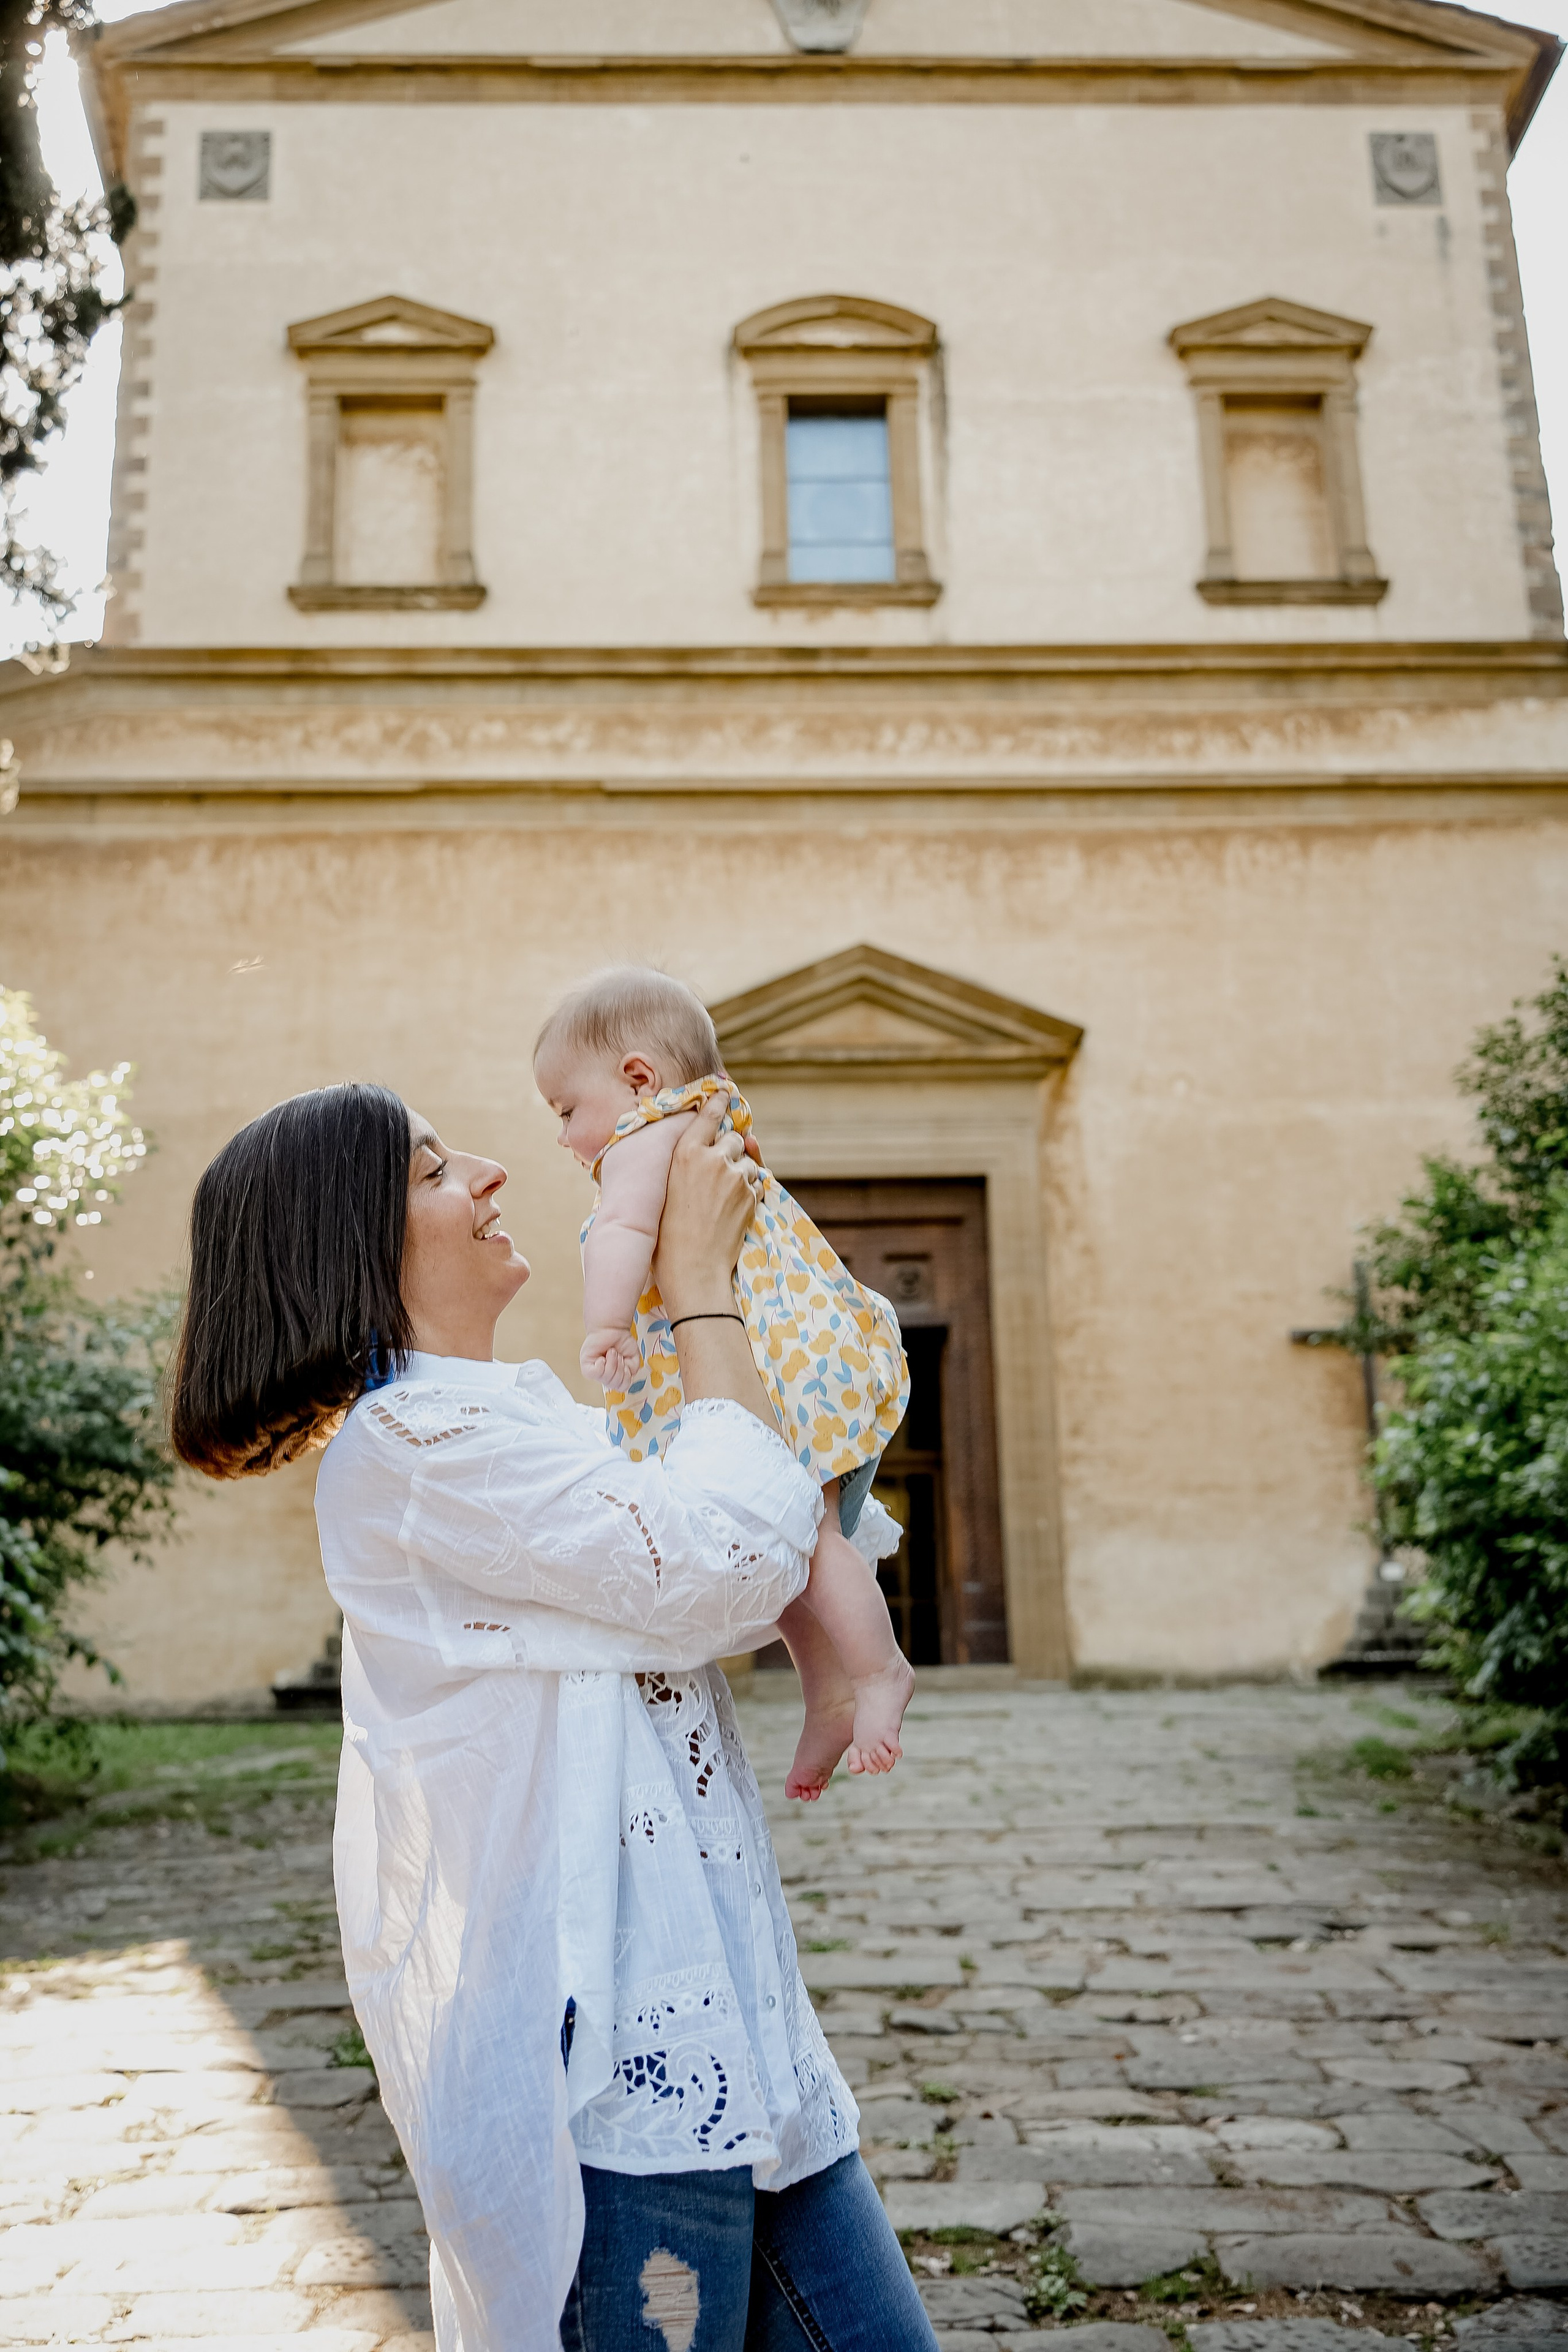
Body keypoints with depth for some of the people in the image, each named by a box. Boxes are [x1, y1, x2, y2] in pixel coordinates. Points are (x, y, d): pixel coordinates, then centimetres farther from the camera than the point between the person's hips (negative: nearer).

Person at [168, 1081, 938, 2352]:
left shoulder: (515, 1413, 14)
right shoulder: (415, 1440, -16)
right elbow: (726, 1558, -22)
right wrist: (701, 1281, -11)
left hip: (705, 2006, 9)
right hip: (608, 2051, -9)